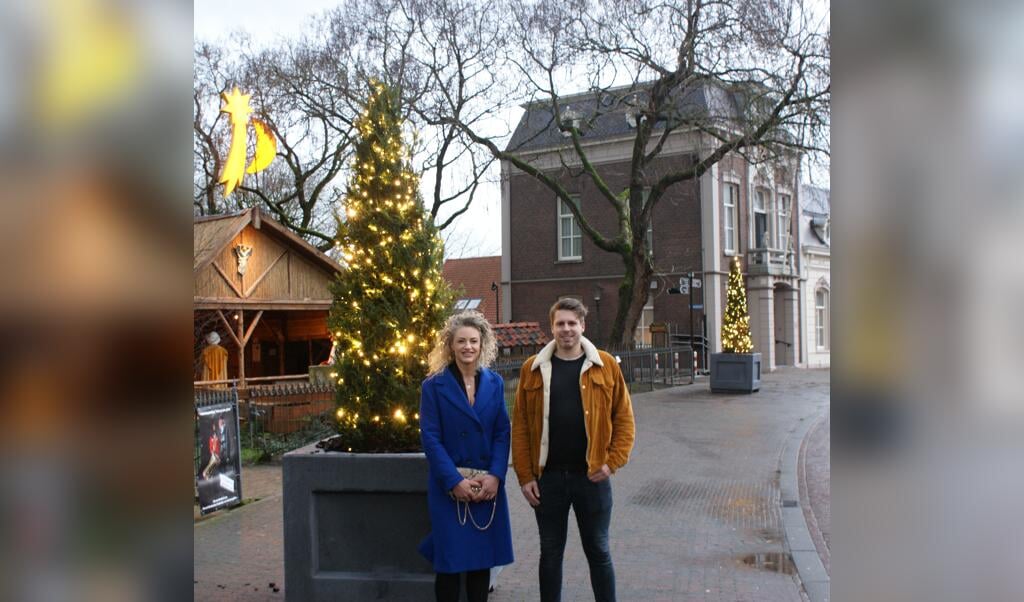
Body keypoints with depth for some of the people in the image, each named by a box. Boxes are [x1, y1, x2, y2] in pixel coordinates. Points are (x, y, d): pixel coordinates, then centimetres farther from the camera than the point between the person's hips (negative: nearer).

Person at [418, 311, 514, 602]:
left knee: (483, 558, 10)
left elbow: (503, 432, 3)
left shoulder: (494, 383, 6)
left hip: (488, 485, 3)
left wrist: (495, 476, -10)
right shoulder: (434, 385, -4)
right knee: (450, 561, 3)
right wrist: (455, 481, -16)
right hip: (449, 487, -3)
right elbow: (430, 437, -9)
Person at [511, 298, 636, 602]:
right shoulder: (532, 369, 0)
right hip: (547, 477, 1)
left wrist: (612, 462, -10)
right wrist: (525, 476, -4)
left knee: (598, 550, 11)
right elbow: (520, 425, 0)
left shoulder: (606, 366, -2)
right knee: (550, 552, 13)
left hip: (592, 476, -1)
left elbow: (624, 419, 0)